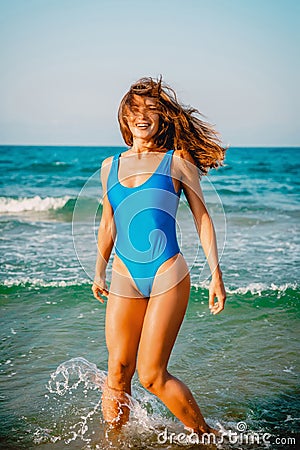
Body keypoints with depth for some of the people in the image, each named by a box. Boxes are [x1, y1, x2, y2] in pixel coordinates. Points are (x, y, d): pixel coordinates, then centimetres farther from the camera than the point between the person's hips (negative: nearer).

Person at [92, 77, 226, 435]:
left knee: (151, 375, -3)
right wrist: (99, 270, 25)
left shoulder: (177, 160, 1)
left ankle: (205, 434, 20)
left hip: (167, 276, -4)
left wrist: (216, 274, -2)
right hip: (124, 278, 4)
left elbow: (201, 217, 3)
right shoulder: (110, 166, 11)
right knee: (117, 373, 6)